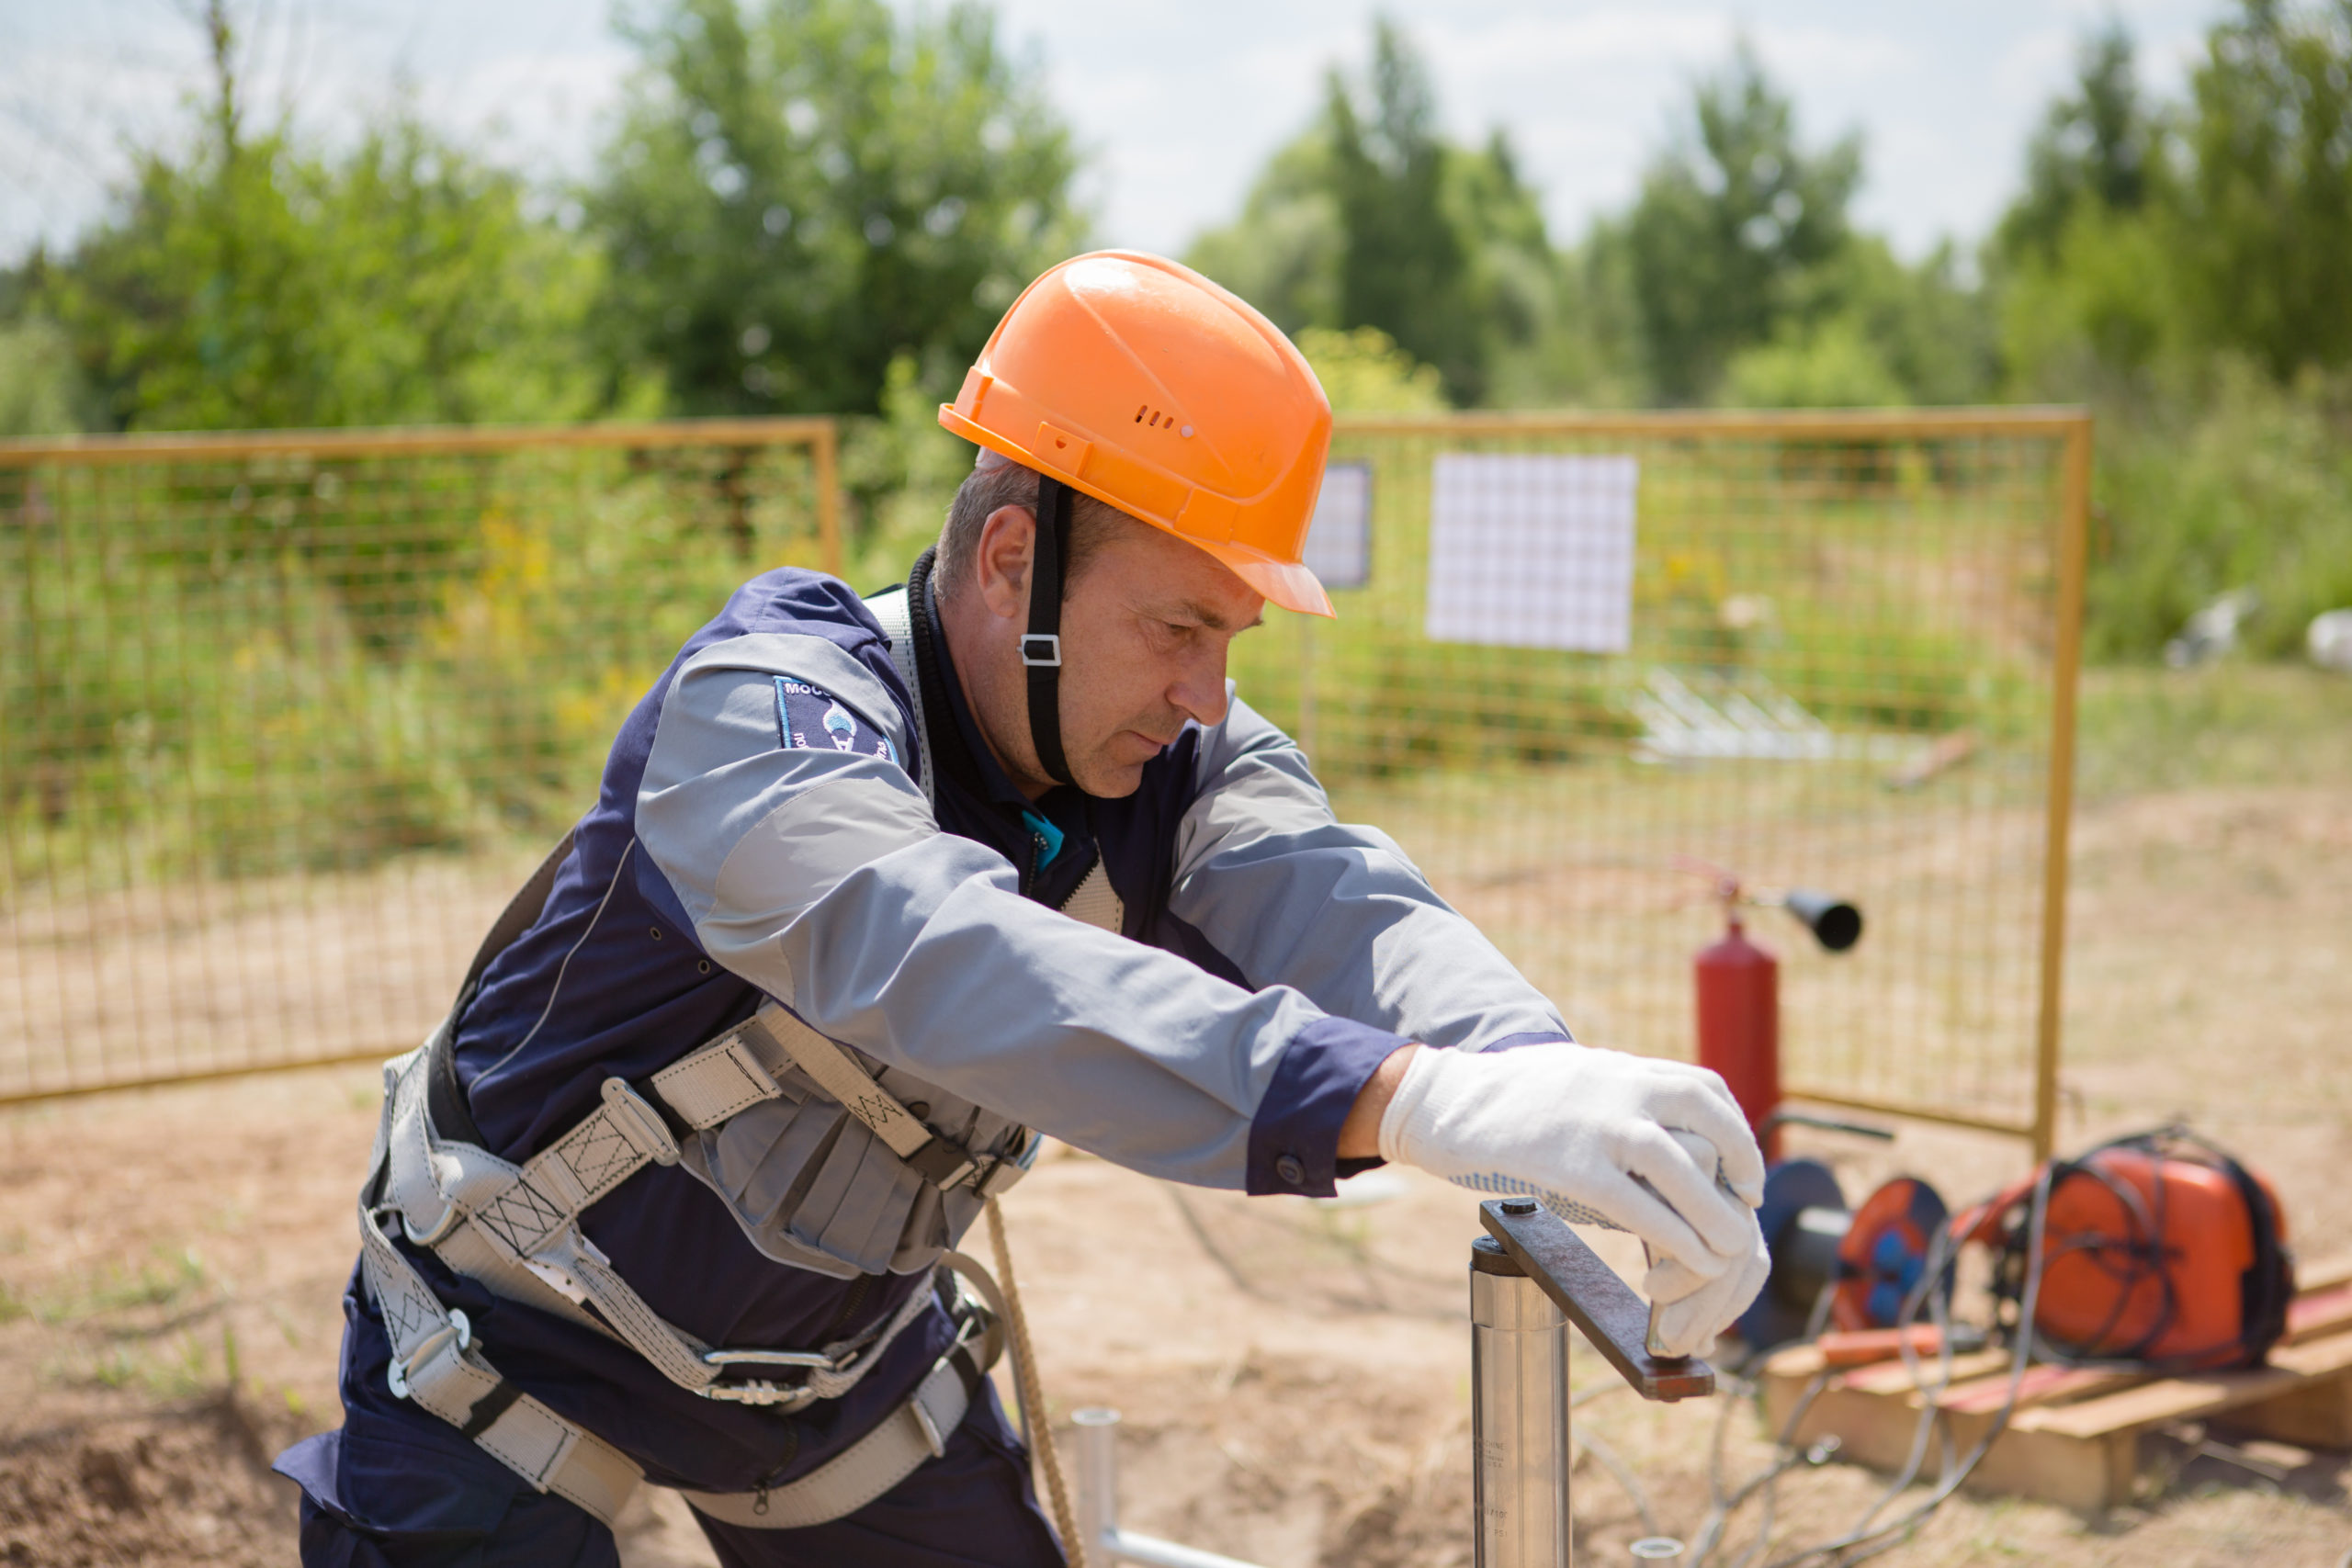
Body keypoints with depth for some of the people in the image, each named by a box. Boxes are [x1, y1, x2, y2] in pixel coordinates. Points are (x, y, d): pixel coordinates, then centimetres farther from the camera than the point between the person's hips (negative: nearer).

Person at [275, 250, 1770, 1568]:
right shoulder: (765, 708, -32)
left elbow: (1328, 902, -32)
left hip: (846, 1348, 5)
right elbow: (932, 954, -51)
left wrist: (1525, 1065, -56)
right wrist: (1397, 1096, -63)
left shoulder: (1178, 763, -14)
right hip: (515, 1343, -5)